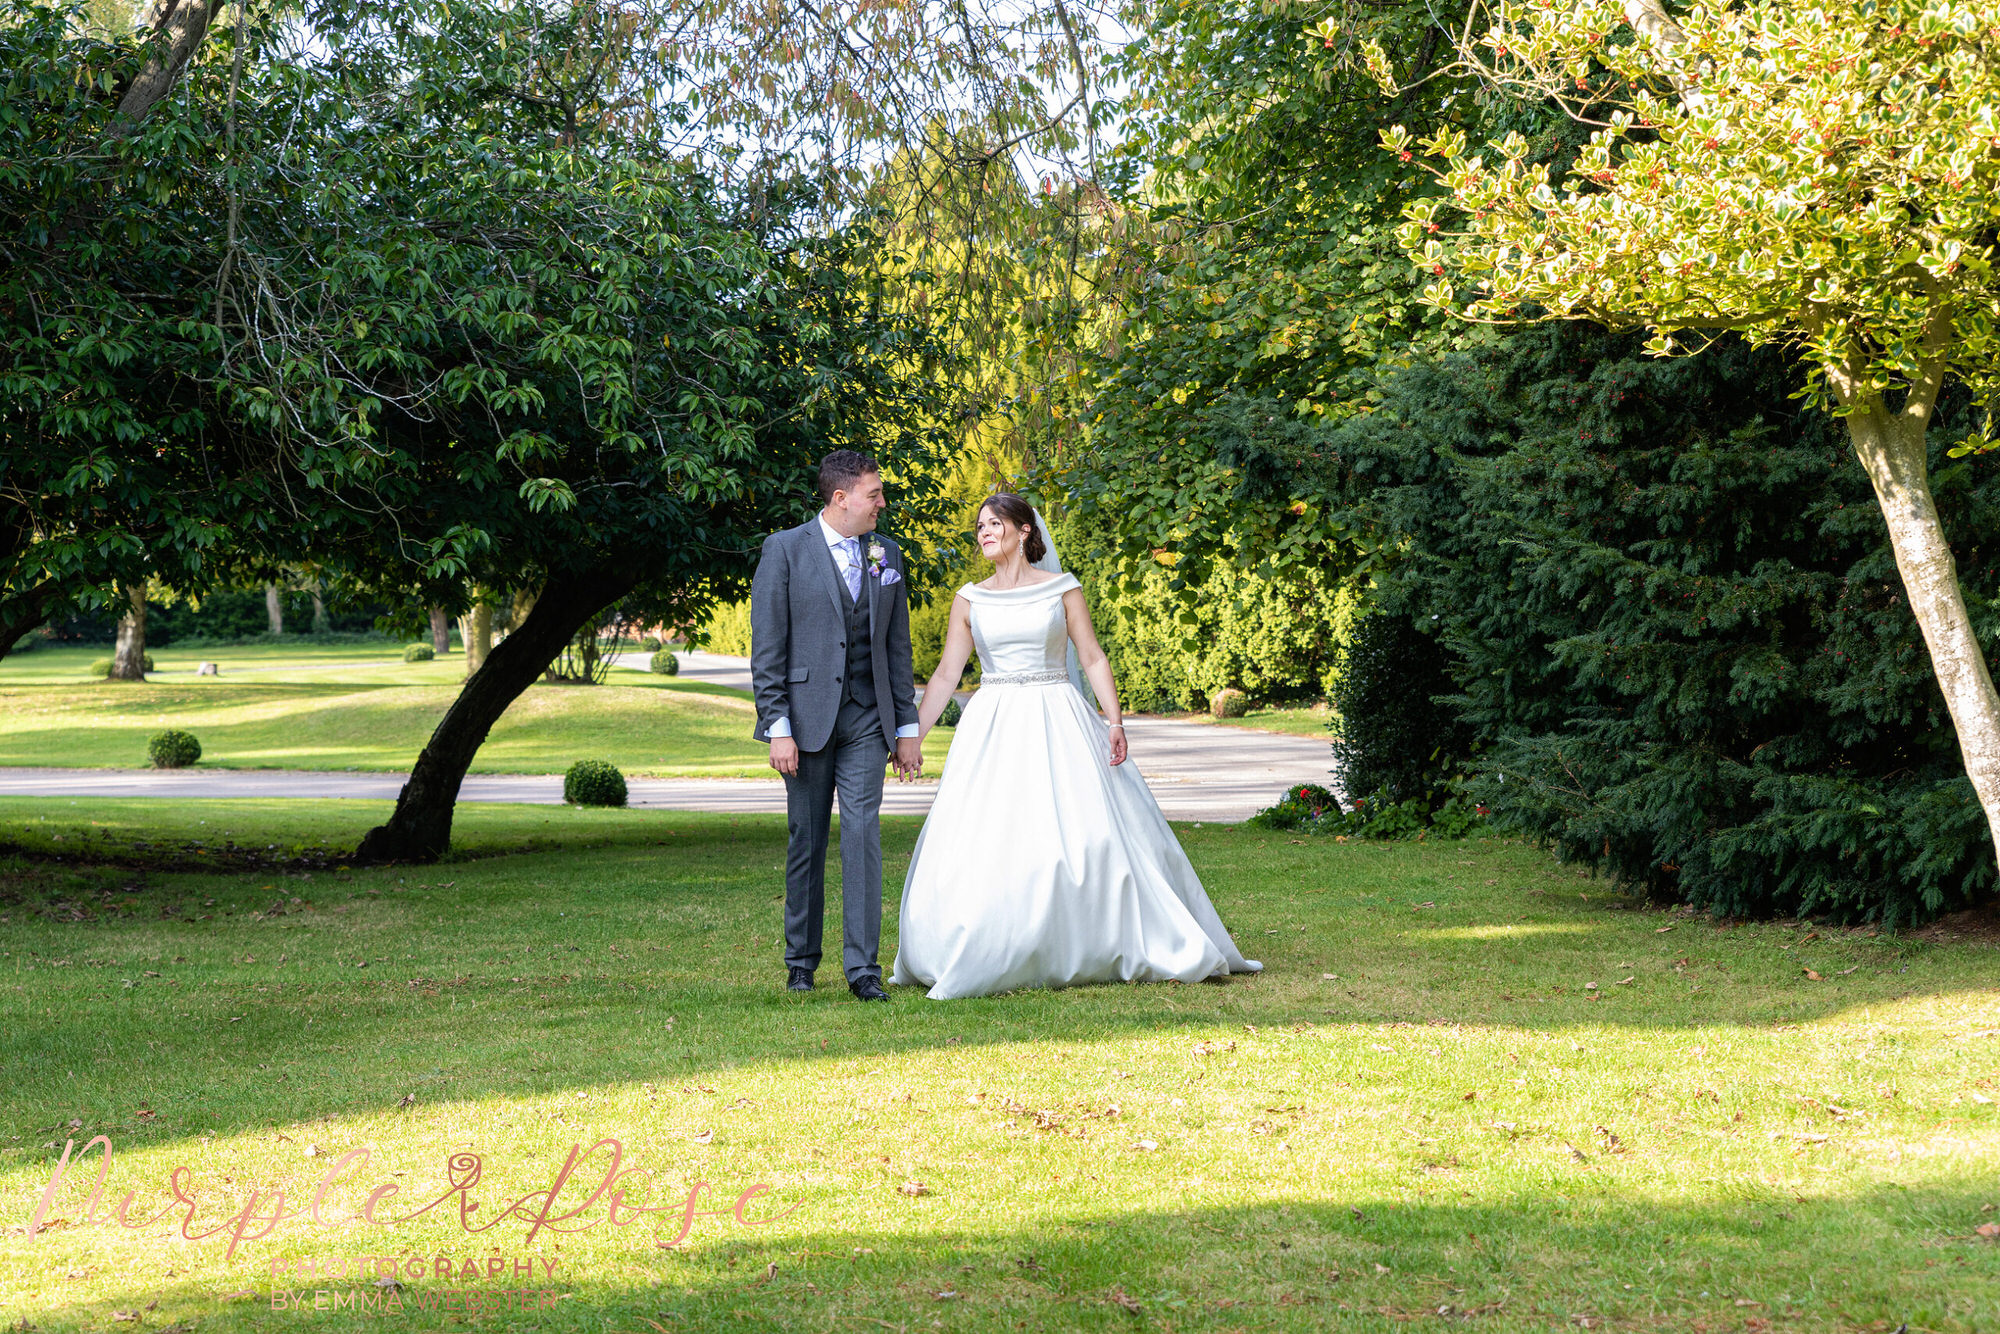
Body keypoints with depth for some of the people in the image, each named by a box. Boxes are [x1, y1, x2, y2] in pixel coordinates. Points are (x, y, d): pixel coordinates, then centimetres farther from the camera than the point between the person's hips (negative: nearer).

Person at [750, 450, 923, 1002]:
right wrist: (777, 728, -11)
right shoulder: (786, 550, -2)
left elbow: (897, 646, 14)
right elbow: (766, 647, -5)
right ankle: (801, 961, 18)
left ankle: (862, 966, -8)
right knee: (805, 842, 6)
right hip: (807, 718, -2)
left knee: (863, 834, -9)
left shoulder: (886, 554, 11)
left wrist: (907, 728, 10)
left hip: (867, 721, 2)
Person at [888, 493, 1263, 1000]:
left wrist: (1115, 720, -9)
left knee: (1092, 835, -4)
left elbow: (1092, 658, 1)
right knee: (982, 841, -5)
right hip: (993, 728, 2)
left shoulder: (1061, 588, 3)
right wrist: (910, 736, 1)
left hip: (1058, 724, -2)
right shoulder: (970, 600, 8)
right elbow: (946, 674, 7)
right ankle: (986, 959, 5)